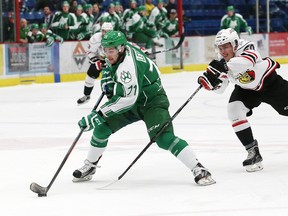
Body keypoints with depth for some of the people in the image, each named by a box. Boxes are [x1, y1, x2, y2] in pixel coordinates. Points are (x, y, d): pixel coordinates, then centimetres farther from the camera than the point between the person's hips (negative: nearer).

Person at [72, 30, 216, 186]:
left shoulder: (128, 65, -33)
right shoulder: (117, 51, -6)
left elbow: (128, 99, -37)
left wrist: (99, 115, -36)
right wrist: (107, 77, 0)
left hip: (152, 101, -9)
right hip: (132, 102, 9)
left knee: (164, 138, -26)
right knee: (102, 128, 3)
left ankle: (199, 170, -23)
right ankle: (89, 167, 20)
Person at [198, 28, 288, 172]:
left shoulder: (246, 47, -33)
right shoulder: (221, 62, -17)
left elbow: (249, 61, -58)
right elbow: (219, 88, -12)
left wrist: (225, 65, -71)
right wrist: (209, 81, -34)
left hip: (268, 81, -4)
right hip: (246, 89, 4)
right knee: (234, 110, -19)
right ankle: (253, 151, -14)